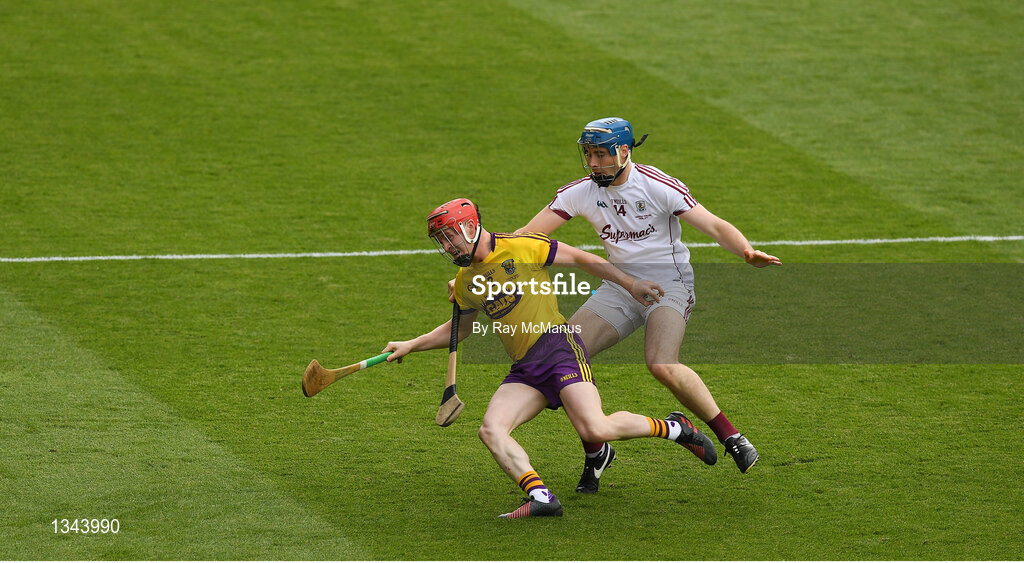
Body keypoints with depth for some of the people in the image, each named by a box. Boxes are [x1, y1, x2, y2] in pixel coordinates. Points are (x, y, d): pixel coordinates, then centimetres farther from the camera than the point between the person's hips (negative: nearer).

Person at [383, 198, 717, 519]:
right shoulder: (466, 282, 15)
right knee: (491, 430, -19)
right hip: (524, 369, 6)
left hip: (558, 346, -6)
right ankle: (540, 497, -27)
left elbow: (580, 259, 3)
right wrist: (411, 345, 24)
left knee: (595, 430, -24)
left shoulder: (520, 247, -4)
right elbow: (460, 328, 33)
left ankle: (672, 428, -1)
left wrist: (631, 285, 3)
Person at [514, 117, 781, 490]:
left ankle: (730, 436, -13)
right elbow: (527, 235, -2)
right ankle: (595, 452, 5)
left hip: (669, 283, -5)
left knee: (662, 365, -29)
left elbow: (714, 227, -17)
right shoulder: (582, 192, -2)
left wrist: (747, 253, -36)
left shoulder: (658, 186, -15)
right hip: (620, 287, 5)